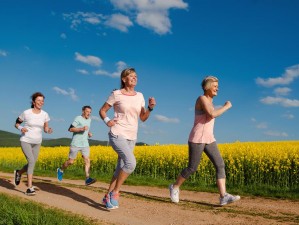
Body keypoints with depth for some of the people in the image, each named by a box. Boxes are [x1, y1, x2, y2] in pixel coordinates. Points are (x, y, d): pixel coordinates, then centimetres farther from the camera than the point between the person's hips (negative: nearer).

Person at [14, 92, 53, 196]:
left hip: (37, 143, 5)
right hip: (26, 141, -5)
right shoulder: (26, 113, -11)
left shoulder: (45, 115, -3)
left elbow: (45, 129, 6)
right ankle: (29, 188, -14)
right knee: (31, 161, -20)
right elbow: (16, 124, 2)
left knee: (32, 163, 9)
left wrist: (49, 130, -18)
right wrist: (21, 128, -20)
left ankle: (18, 173, 42)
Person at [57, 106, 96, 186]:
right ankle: (61, 170, 32)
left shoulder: (89, 120, 14)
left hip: (85, 144, 5)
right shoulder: (78, 118, -8)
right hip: (76, 144, -5)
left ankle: (87, 179, -17)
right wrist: (81, 129, -23)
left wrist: (89, 133, 9)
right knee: (71, 161, 5)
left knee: (87, 160, -11)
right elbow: (70, 129, -13)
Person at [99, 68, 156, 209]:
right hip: (118, 135, -6)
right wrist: (107, 121, -13)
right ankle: (115, 192, -7)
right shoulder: (116, 94, -4)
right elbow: (102, 111, 5)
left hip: (131, 138, 6)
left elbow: (143, 118, 11)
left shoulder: (139, 96, 9)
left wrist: (150, 108, -6)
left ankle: (108, 196, 23)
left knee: (121, 168, 9)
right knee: (131, 163, -24)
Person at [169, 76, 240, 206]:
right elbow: (212, 115, -26)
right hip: (197, 139, -8)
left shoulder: (209, 101, 17)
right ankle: (175, 187, 23)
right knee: (192, 168, 0)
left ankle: (224, 197, -10)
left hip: (208, 139, 8)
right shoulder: (202, 98, -11)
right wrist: (226, 106, -13)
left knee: (220, 165, -6)